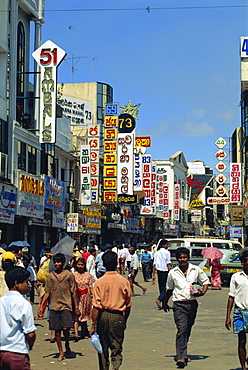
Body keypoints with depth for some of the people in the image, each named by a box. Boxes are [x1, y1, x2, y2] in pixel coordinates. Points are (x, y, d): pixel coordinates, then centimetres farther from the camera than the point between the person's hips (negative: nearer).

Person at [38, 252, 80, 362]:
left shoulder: (69, 275, 3)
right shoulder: (51, 276, 8)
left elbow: (73, 292, 6)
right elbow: (47, 292, 10)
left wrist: (76, 306, 3)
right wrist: (41, 306, 3)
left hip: (66, 306, -2)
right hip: (54, 306, 2)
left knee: (66, 328, -13)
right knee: (57, 330, 4)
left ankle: (67, 345, 16)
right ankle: (61, 352, 15)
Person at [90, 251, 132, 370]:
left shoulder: (99, 282, -7)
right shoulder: (124, 281, -2)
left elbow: (96, 306, -9)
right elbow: (128, 305, 6)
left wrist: (93, 325, -4)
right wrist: (124, 321, 19)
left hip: (103, 316, -1)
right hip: (118, 317, 1)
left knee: (103, 348, 14)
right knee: (117, 347, 6)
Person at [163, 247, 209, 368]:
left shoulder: (196, 270, 4)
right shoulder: (172, 273, 4)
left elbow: (205, 281, 17)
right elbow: (169, 289, 18)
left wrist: (203, 292, -2)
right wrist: (165, 303, 24)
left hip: (192, 304, 3)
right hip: (179, 305, -3)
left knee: (187, 330, 13)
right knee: (182, 330, -15)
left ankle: (181, 353, 29)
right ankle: (181, 357, -20)